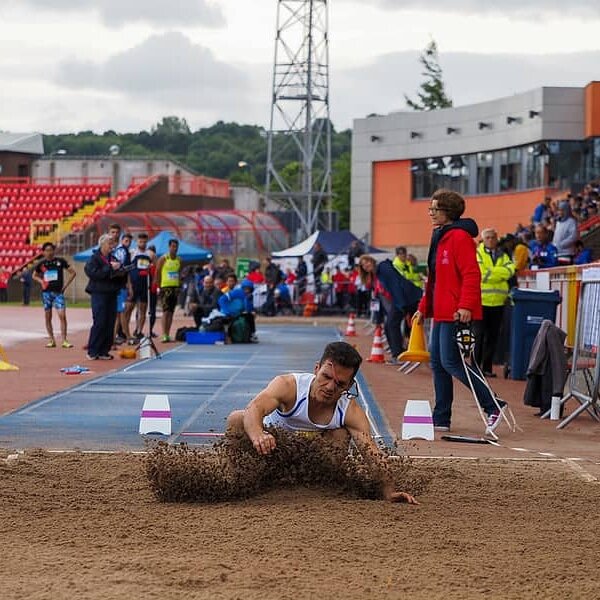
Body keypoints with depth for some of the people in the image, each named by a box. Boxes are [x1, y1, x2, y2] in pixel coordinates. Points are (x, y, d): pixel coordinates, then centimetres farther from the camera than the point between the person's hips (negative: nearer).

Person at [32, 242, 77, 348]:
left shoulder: (60, 261, -1)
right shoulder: (42, 263, 4)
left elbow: (73, 272, 4)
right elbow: (34, 275, 19)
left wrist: (65, 285, -2)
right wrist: (41, 281, 0)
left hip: (58, 292, -2)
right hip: (46, 292, 2)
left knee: (62, 315, -12)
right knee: (48, 317, 5)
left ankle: (64, 340, -10)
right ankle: (52, 340, 13)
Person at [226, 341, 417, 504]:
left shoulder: (351, 412, -23)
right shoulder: (288, 386, -32)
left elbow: (373, 454, -29)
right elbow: (254, 409, -49)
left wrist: (389, 492, -45)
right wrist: (258, 436, -71)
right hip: (270, 444, -2)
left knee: (340, 435, -24)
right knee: (237, 419, -30)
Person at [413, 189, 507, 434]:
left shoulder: (460, 237, -12)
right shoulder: (440, 238, 19)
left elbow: (471, 274, -19)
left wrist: (466, 306, -26)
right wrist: (424, 308, 23)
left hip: (456, 313, -10)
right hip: (441, 313, 10)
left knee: (451, 362, -11)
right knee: (438, 363, 9)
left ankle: (493, 406, -4)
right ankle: (441, 419, 14)